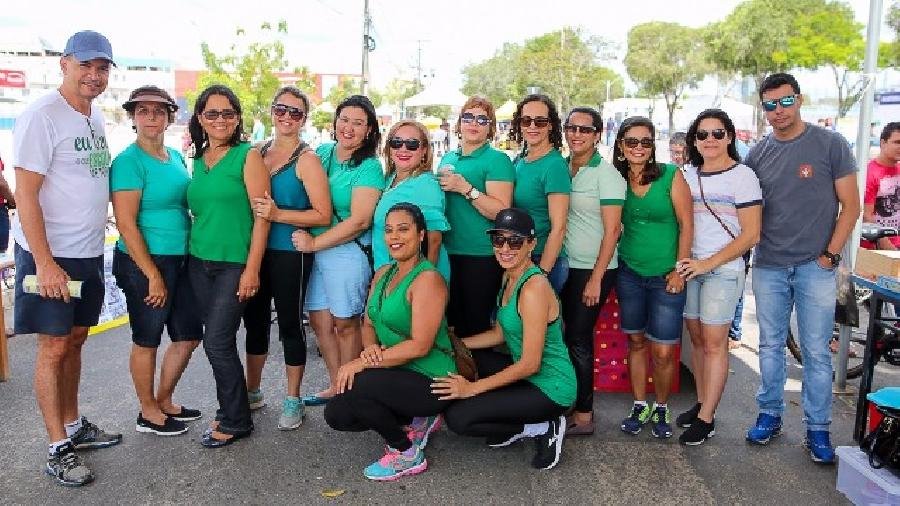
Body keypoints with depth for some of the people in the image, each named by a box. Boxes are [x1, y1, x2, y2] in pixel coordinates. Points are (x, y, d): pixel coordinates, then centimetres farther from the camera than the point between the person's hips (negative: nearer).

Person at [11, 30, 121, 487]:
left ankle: (73, 426, 29)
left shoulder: (96, 116, 10)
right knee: (54, 348, 0)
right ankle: (59, 450, 10)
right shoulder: (42, 116, -14)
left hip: (89, 252, 7)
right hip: (50, 256, -7)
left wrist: (94, 243, 12)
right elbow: (25, 194, -17)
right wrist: (44, 262, -20)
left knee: (75, 341, 16)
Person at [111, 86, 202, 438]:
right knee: (147, 340, 7)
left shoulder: (176, 157, 10)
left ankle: (164, 400, 34)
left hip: (181, 260, 8)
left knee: (189, 335, 14)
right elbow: (126, 225, -17)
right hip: (144, 263, -7)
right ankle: (148, 413, 25)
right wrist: (153, 275, -17)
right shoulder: (128, 161, -12)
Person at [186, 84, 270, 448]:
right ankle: (231, 410, 27)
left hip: (234, 263, -6)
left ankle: (235, 421, 11)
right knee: (218, 342, 11)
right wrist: (188, 254, 12)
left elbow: (262, 215, -11)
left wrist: (252, 269, -15)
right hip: (199, 262, 6)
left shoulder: (248, 155, -7)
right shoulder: (198, 160, 11)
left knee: (217, 343, -6)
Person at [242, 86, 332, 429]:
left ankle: (292, 400, 20)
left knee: (289, 324, 4)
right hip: (255, 250, 6)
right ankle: (252, 392, 34)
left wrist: (277, 214, -22)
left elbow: (323, 215, -15)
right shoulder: (256, 152, 8)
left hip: (289, 254, -6)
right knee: (255, 320, 16)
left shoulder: (306, 159, -9)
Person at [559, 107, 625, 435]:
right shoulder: (562, 168, 7)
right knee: (571, 336, 11)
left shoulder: (606, 174, -10)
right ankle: (571, 401, 26)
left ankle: (583, 416, 12)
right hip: (566, 266, 5)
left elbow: (611, 230, -13)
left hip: (593, 269, -5)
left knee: (578, 338, -1)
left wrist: (596, 279, -15)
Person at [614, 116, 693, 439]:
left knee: (663, 351, -1)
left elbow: (686, 225, -6)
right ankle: (640, 406, 27)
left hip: (665, 276, -3)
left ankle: (661, 408, 22)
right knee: (636, 341, 12)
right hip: (629, 272, 3)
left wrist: (680, 269, -9)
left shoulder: (671, 175, -8)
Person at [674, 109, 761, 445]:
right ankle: (702, 403, 21)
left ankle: (706, 419, 4)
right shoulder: (688, 175, 10)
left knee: (714, 343, -3)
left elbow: (750, 235, -9)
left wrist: (708, 264, -14)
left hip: (724, 269, -5)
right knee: (697, 338, 9)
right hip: (690, 267, 5)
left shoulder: (742, 176, -6)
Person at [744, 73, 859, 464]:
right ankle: (769, 416, 25)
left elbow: (851, 206, -2)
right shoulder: (757, 154, 6)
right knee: (770, 346, 11)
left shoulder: (830, 144, -3)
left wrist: (830, 255, -8)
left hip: (815, 266, -3)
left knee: (816, 351, 2)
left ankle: (817, 429, 15)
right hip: (768, 267, 3)